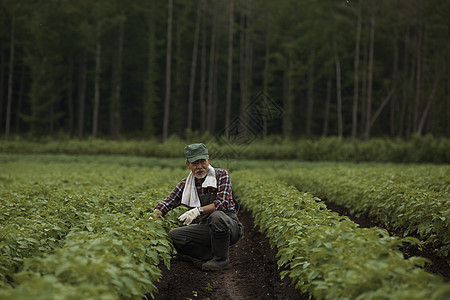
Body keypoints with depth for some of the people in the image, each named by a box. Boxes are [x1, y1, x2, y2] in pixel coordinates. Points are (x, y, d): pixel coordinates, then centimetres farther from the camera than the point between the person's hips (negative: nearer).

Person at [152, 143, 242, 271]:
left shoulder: (221, 175, -8)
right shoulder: (186, 184, 6)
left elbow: (223, 203, -21)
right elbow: (168, 203, 2)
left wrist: (198, 210, -35)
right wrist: (154, 216, -19)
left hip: (229, 227, -4)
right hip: (207, 229, 4)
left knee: (216, 216, -39)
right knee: (173, 236, -17)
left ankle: (221, 259, -16)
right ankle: (210, 255, -5)